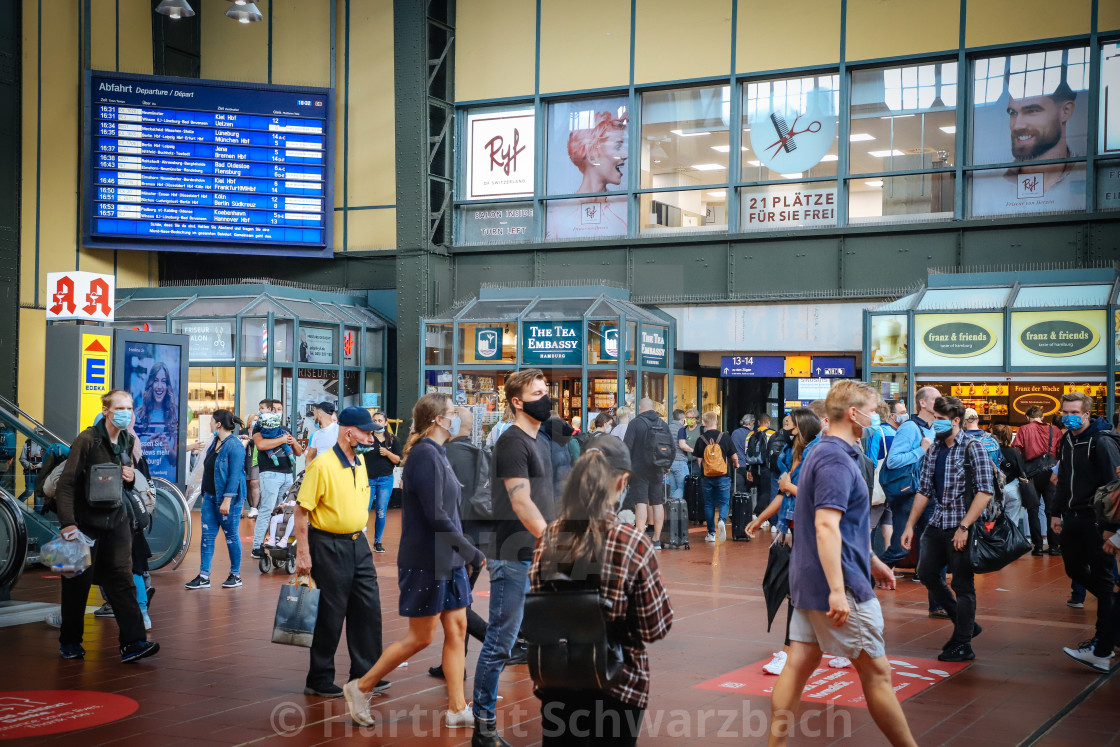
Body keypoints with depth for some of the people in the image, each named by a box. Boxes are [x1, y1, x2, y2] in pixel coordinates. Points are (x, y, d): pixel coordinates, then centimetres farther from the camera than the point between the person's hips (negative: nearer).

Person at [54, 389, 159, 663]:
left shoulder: (126, 440, 5)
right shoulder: (87, 440, -15)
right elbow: (66, 484, -18)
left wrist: (131, 477, -4)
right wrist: (68, 523, -27)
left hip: (116, 518, 5)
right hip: (86, 520, -5)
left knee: (122, 579, -3)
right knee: (78, 582, 6)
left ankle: (133, 643, -7)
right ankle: (69, 642, 22)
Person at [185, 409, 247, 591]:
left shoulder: (234, 445, -15)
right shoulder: (215, 442, 12)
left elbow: (235, 475, -19)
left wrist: (227, 500, -23)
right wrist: (205, 494, 19)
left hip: (228, 498, -9)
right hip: (210, 497, 9)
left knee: (231, 535, 3)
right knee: (207, 535, 6)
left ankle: (236, 575, 14)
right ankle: (204, 577, 8)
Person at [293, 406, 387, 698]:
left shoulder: (360, 461, 8)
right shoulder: (322, 466, -17)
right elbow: (301, 511, -17)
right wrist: (303, 554, -20)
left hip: (358, 544, 8)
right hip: (329, 546, -8)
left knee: (368, 608, 7)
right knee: (331, 615, 0)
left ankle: (364, 675, 18)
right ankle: (319, 680, 13)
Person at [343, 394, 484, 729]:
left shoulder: (437, 454, 11)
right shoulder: (425, 455, -18)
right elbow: (435, 516, -22)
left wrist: (463, 554, 13)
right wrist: (473, 554, -17)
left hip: (448, 561, 9)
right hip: (427, 561, -9)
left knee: (456, 629, 8)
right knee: (421, 637, 1)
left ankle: (457, 708, 14)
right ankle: (361, 687, 15)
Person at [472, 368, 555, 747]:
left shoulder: (540, 441, 15)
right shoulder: (512, 442, -12)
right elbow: (522, 505, -19)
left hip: (542, 556, 9)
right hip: (514, 558, -9)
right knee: (500, 643, -2)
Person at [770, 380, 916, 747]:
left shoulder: (819, 454, 16)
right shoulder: (837, 460, -16)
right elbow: (826, 525, -26)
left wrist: (873, 560, 31)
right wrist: (837, 590, -29)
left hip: (808, 581, 9)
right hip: (841, 584, -9)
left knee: (799, 665, 7)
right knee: (876, 672, 3)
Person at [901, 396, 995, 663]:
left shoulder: (972, 448, -11)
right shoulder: (934, 450, 10)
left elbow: (985, 491, -17)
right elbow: (924, 490, 15)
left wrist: (964, 527, -21)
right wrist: (910, 525, 10)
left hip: (962, 525, -8)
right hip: (938, 522, 8)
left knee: (962, 584, 0)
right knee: (926, 572, 13)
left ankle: (962, 645, 11)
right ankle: (966, 623, 28)